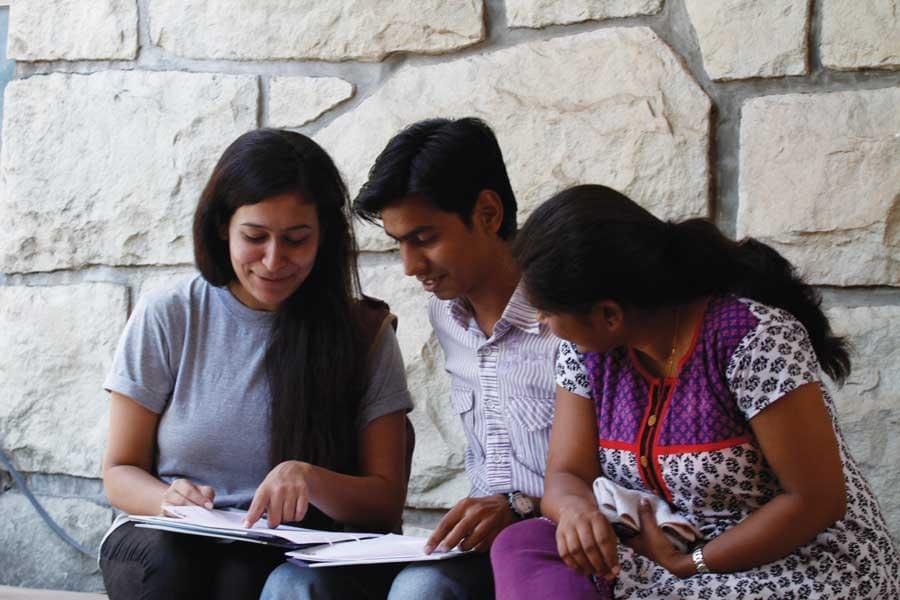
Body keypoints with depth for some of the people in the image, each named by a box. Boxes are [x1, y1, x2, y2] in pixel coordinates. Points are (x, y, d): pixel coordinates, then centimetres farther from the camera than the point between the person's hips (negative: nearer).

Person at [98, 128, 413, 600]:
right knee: (172, 561, -34)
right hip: (164, 541, 1)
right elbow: (119, 474, 6)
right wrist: (168, 501, -18)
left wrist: (311, 480, -21)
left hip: (294, 554, -1)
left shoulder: (364, 334, 2)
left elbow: (386, 505, 1)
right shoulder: (165, 319, 3)